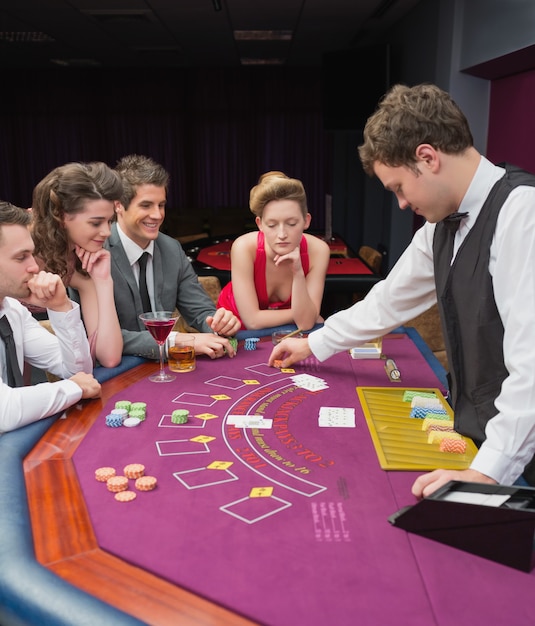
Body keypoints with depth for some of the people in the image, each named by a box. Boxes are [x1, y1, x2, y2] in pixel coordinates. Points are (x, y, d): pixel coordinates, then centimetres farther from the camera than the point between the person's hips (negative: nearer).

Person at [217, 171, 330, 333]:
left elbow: (305, 323, -23)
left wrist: (298, 273, -35)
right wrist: (301, 314, -17)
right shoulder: (245, 248, -28)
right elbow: (252, 320, -25)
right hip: (237, 324, -1)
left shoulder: (318, 250, -22)